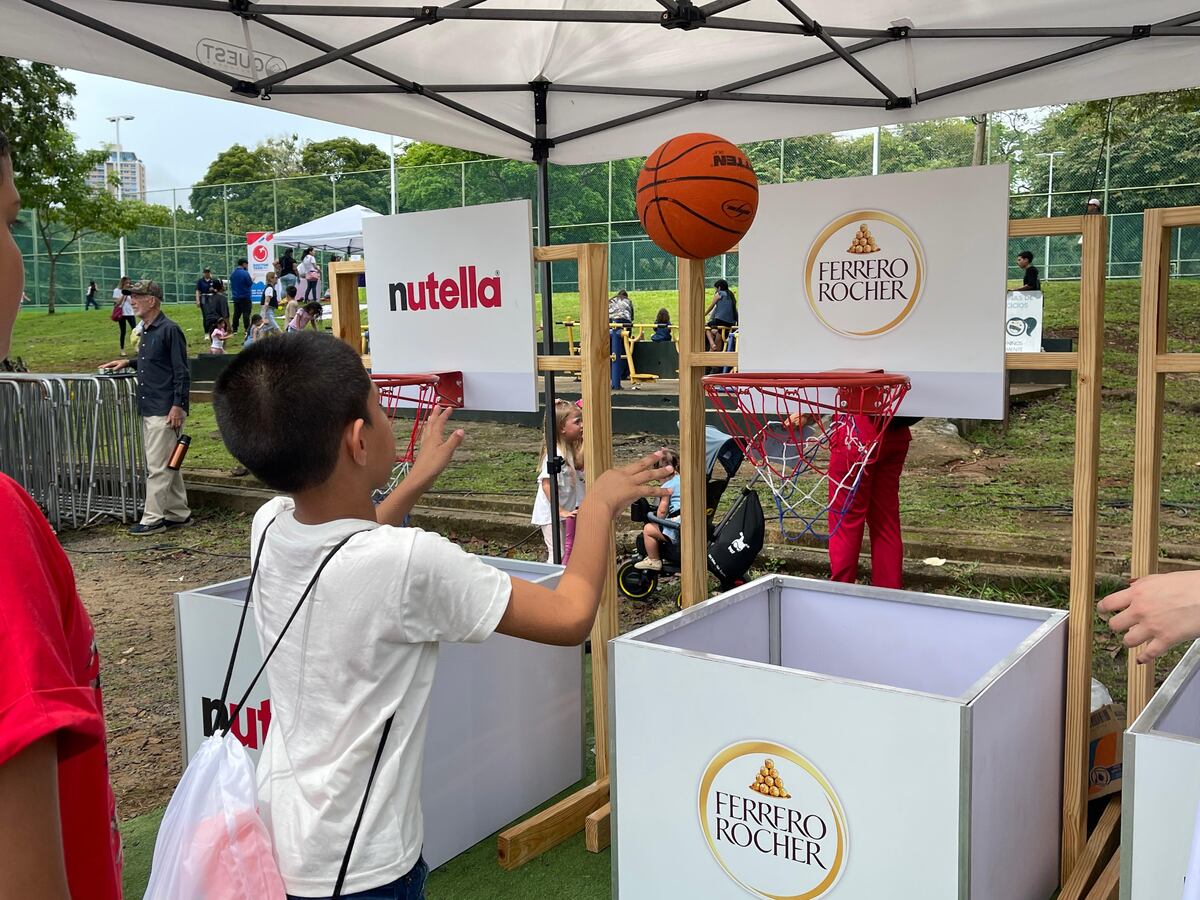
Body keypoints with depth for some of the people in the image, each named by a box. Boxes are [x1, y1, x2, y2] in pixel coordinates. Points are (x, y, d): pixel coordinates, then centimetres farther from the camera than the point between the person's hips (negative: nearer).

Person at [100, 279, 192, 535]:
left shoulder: (169, 330, -12)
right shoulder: (146, 331, 16)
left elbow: (181, 372, -15)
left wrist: (178, 406, -20)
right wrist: (129, 363, 16)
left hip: (165, 411, -10)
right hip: (148, 409, 10)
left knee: (158, 466, -5)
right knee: (169, 465, 13)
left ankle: (153, 518, 0)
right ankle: (179, 514, 20)